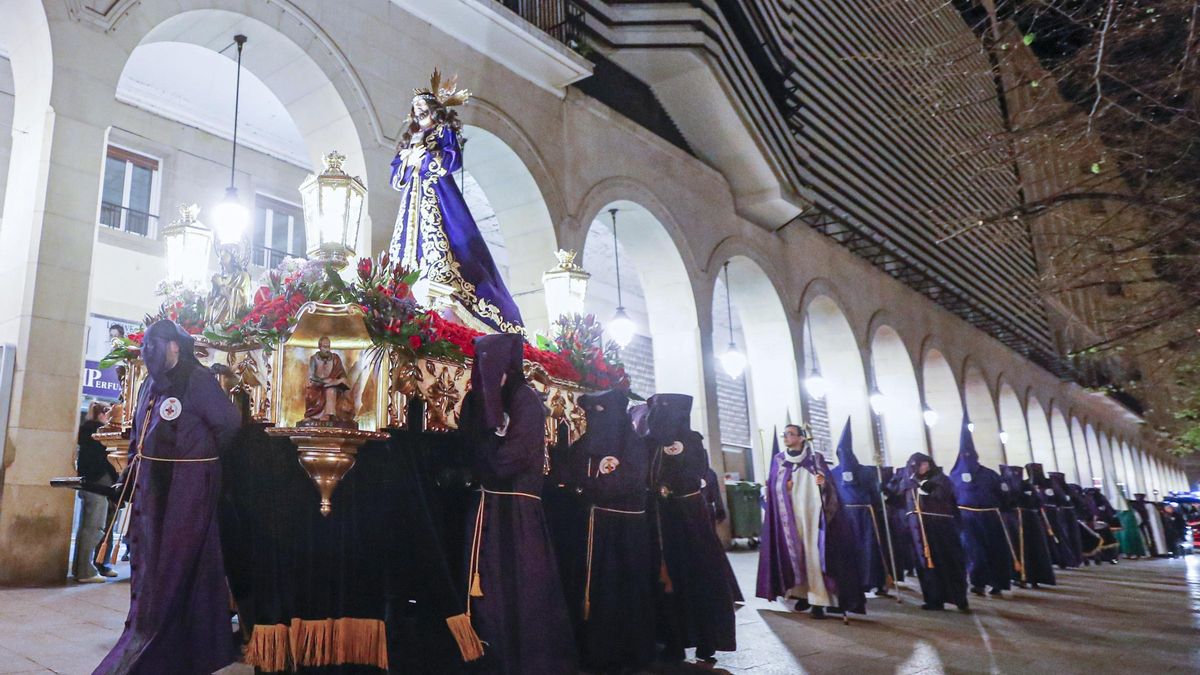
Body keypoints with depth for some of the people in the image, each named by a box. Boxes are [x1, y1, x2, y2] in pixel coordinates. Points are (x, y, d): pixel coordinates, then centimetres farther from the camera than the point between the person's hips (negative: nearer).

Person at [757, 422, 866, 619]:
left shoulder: (815, 458, 4)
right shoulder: (778, 460, 10)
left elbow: (830, 484, 1)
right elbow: (772, 488, 9)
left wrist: (823, 482, -20)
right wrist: (785, 486, -11)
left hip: (811, 512, -3)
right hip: (788, 515, 3)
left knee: (814, 553, -8)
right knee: (794, 552, 3)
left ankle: (817, 600, -8)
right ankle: (802, 593, 13)